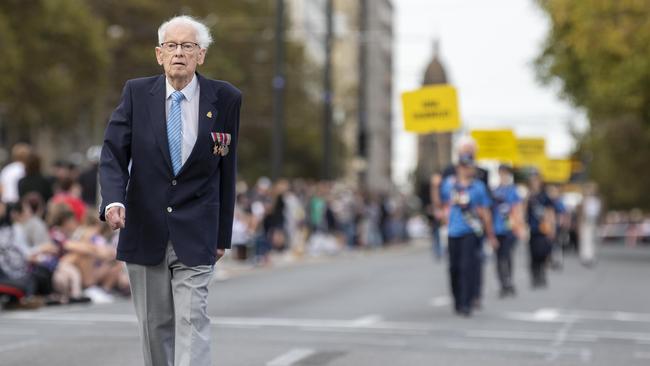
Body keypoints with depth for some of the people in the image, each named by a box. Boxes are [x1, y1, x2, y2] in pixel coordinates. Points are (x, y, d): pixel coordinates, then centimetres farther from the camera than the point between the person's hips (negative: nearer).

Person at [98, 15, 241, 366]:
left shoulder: (225, 99, -3)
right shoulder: (136, 93, -1)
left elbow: (226, 169, 4)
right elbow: (113, 154, -4)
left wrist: (223, 234, 7)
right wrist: (113, 200, -24)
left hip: (195, 233, -2)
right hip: (144, 230, 2)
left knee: (192, 319, -11)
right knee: (154, 324, 9)